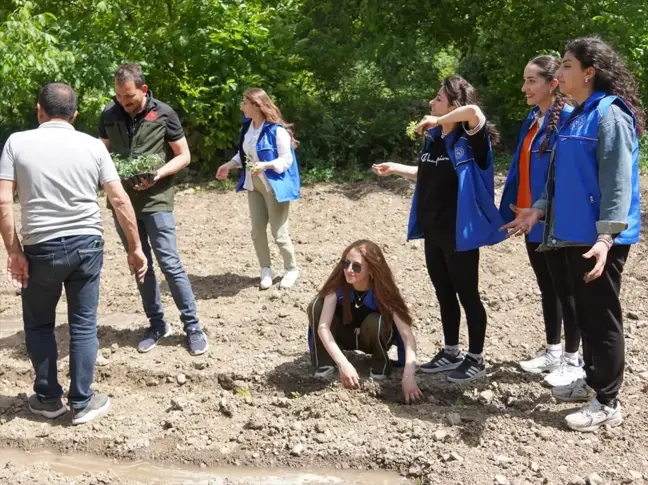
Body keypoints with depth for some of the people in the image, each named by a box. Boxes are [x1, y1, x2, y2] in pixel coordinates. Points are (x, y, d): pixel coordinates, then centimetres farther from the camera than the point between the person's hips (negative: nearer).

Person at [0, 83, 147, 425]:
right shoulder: (92, 145, 1)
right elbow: (119, 199, -3)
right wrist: (135, 248, 3)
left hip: (41, 248, -1)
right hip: (86, 244, 1)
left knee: (38, 324, 18)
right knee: (83, 325, 11)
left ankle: (48, 398, 26)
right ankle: (82, 402, 17)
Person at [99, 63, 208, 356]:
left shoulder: (163, 113, -7)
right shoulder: (109, 115, 3)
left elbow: (183, 156, -2)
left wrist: (158, 175, -19)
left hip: (155, 200, -4)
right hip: (122, 200, 4)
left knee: (170, 264, -5)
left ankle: (193, 327, 6)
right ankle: (157, 324, 23)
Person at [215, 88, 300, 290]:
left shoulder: (276, 130, -20)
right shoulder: (247, 126, 3)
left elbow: (286, 159, -18)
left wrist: (266, 165, -31)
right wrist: (229, 165, 4)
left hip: (274, 186, -7)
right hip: (253, 184, 7)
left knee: (279, 232, -1)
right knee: (257, 231, 10)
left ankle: (292, 269, 20)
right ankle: (266, 270, 25)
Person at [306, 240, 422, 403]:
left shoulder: (383, 290, -30)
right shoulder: (338, 284, -28)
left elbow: (407, 335, -37)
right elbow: (323, 327, -36)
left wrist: (408, 376, -51)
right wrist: (343, 364, -50)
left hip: (371, 338, -1)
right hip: (344, 334, 1)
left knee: (374, 321, -36)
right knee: (316, 306, -27)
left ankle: (381, 364, -8)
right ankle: (324, 363, -13)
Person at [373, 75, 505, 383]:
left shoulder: (469, 140, -15)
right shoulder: (434, 139, 8)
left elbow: (473, 111, -37)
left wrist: (438, 122, -23)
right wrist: (394, 168, 19)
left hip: (459, 232, -8)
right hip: (433, 231, 8)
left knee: (467, 294, 4)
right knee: (444, 293, 16)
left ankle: (476, 359, 18)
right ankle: (451, 352, 30)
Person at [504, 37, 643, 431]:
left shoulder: (610, 114, -14)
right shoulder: (576, 117, 14)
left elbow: (618, 181, -20)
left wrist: (607, 236, -26)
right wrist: (539, 210, 13)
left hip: (600, 238, -9)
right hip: (575, 233, 9)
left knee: (602, 316, -1)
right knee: (584, 311, 17)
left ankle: (608, 403, 9)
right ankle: (593, 381, 32)